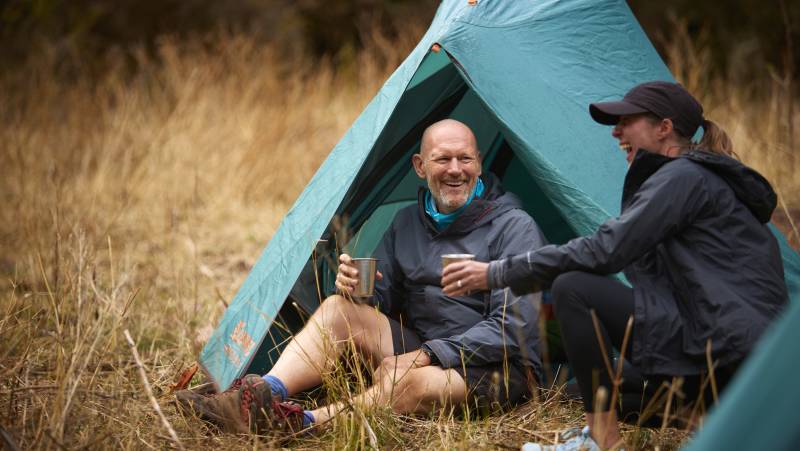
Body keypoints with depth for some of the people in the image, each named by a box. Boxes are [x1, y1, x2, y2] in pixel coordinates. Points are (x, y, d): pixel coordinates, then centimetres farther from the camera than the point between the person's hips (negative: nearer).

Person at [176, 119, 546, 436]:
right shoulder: (408, 222, 10)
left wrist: (430, 355, -21)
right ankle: (263, 397, -36)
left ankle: (305, 424, -50)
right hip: (421, 348, 6)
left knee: (409, 381, -39)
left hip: (498, 368, -6)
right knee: (339, 308, -16)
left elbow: (512, 327, -16)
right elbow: (383, 300, 12)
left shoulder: (515, 229, -10)